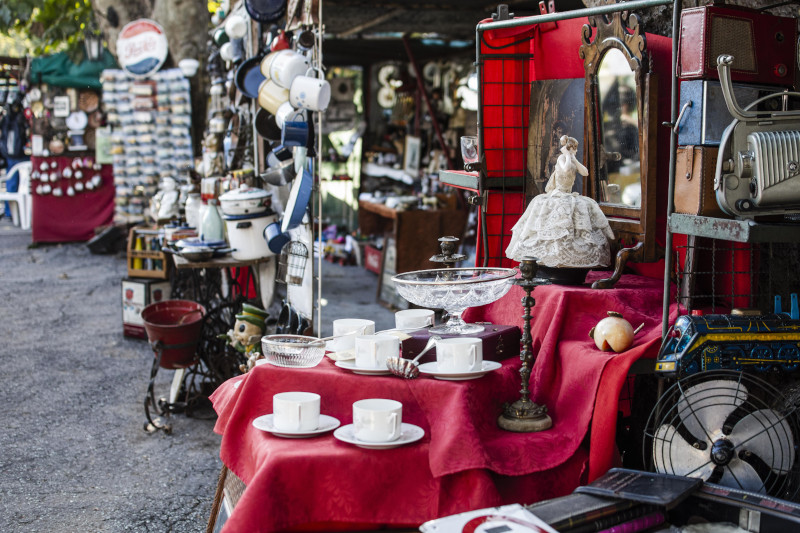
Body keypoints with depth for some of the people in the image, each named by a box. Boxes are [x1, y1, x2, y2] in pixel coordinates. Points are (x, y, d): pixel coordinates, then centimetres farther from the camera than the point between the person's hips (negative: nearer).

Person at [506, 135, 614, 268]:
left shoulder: (572, 160, 12)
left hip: (568, 196, 9)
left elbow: (585, 172, 2)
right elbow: (566, 169, -34)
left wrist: (573, 158, 0)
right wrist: (568, 156, -19)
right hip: (558, 196, -9)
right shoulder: (562, 158, -12)